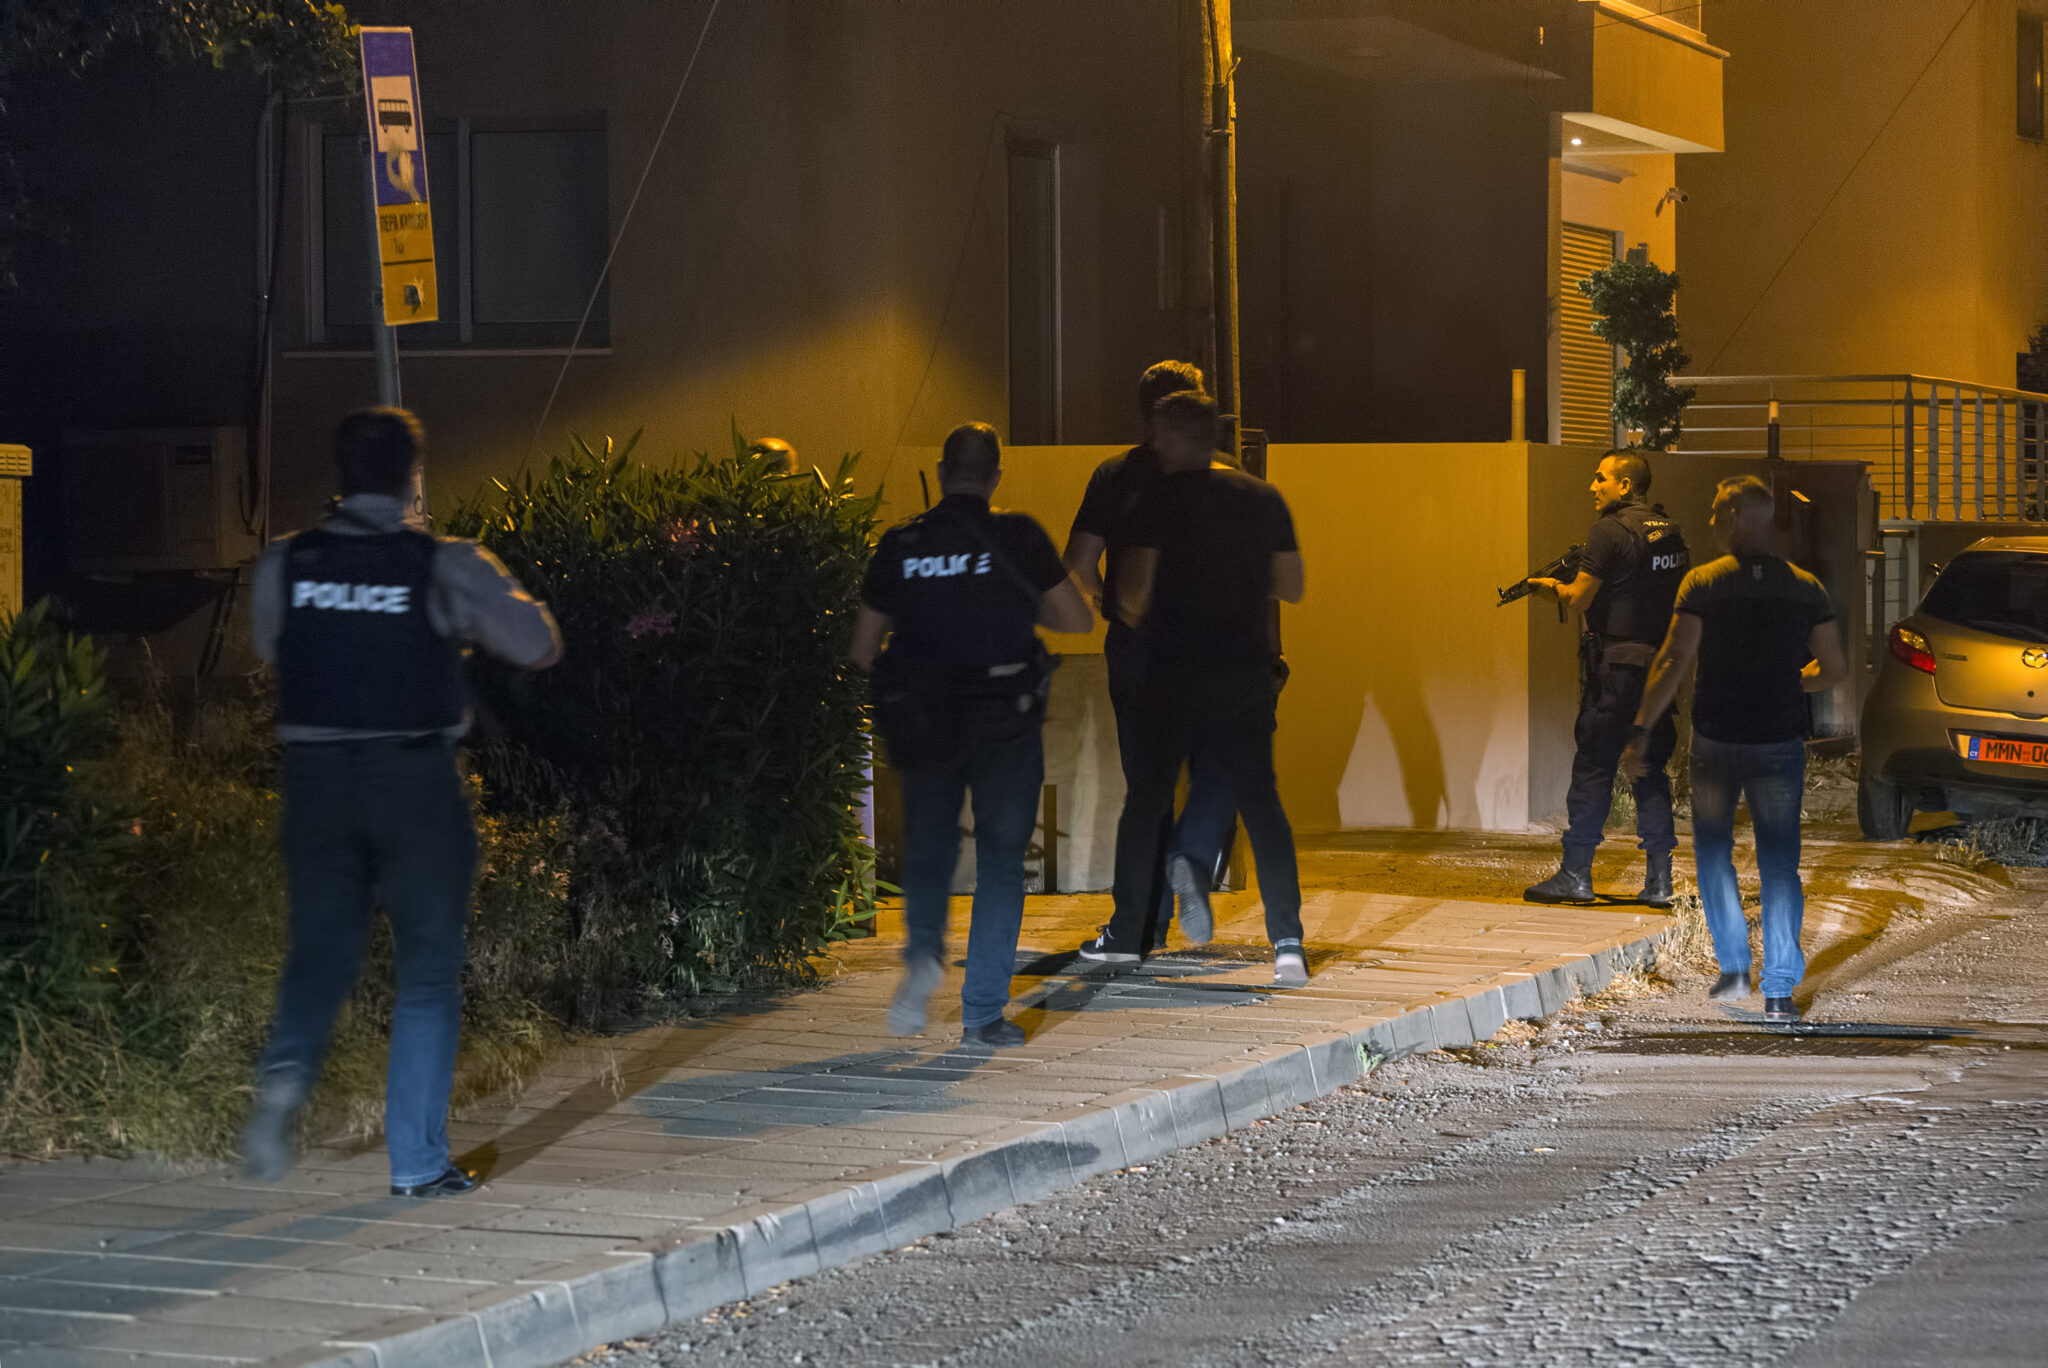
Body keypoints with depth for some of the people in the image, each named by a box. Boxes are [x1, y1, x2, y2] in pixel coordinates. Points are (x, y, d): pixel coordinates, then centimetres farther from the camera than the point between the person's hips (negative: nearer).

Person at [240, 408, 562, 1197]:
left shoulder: (283, 567, -1)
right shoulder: (446, 567, -8)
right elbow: (539, 646, -2)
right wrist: (497, 589, 15)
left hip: (316, 778, 2)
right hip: (415, 779, -2)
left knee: (321, 951, 17)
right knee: (428, 969, 8)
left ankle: (287, 1070, -14)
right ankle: (417, 1164, 8)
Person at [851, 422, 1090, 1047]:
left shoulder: (899, 545, 0)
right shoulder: (1018, 537, -6)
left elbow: (863, 649, 4)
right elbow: (1075, 619, -2)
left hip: (921, 721, 2)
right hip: (1005, 724, -2)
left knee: (928, 848, 20)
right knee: (1000, 862, 7)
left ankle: (923, 952, -7)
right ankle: (983, 1012, 3)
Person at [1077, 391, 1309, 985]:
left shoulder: (1161, 500, -8)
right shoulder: (1264, 499, 5)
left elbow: (1133, 589, -12)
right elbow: (1292, 586, 11)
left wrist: (1131, 613, 10)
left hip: (1172, 677, -3)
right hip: (1247, 678, 3)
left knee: (1145, 802, 11)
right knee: (1261, 803, 3)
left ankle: (1125, 934, 18)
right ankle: (1288, 942, -8)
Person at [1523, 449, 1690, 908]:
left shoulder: (1609, 531, -12)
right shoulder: (1671, 532, 11)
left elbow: (1578, 601, -14)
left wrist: (1554, 587, 8)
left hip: (1615, 668, -7)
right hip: (1660, 667, 7)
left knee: (1592, 768, 0)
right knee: (1651, 771, 9)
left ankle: (1575, 874, 3)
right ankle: (1659, 882, 6)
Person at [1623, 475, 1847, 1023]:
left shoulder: (1702, 583, -7)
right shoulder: (1805, 588, 1)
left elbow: (1674, 661, -14)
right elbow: (1835, 669, 5)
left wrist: (1641, 731, -12)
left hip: (1715, 741, -1)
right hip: (1781, 742, 1)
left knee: (1713, 853, 17)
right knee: (1780, 865, 5)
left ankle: (1733, 967, 13)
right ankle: (1779, 992, 2)